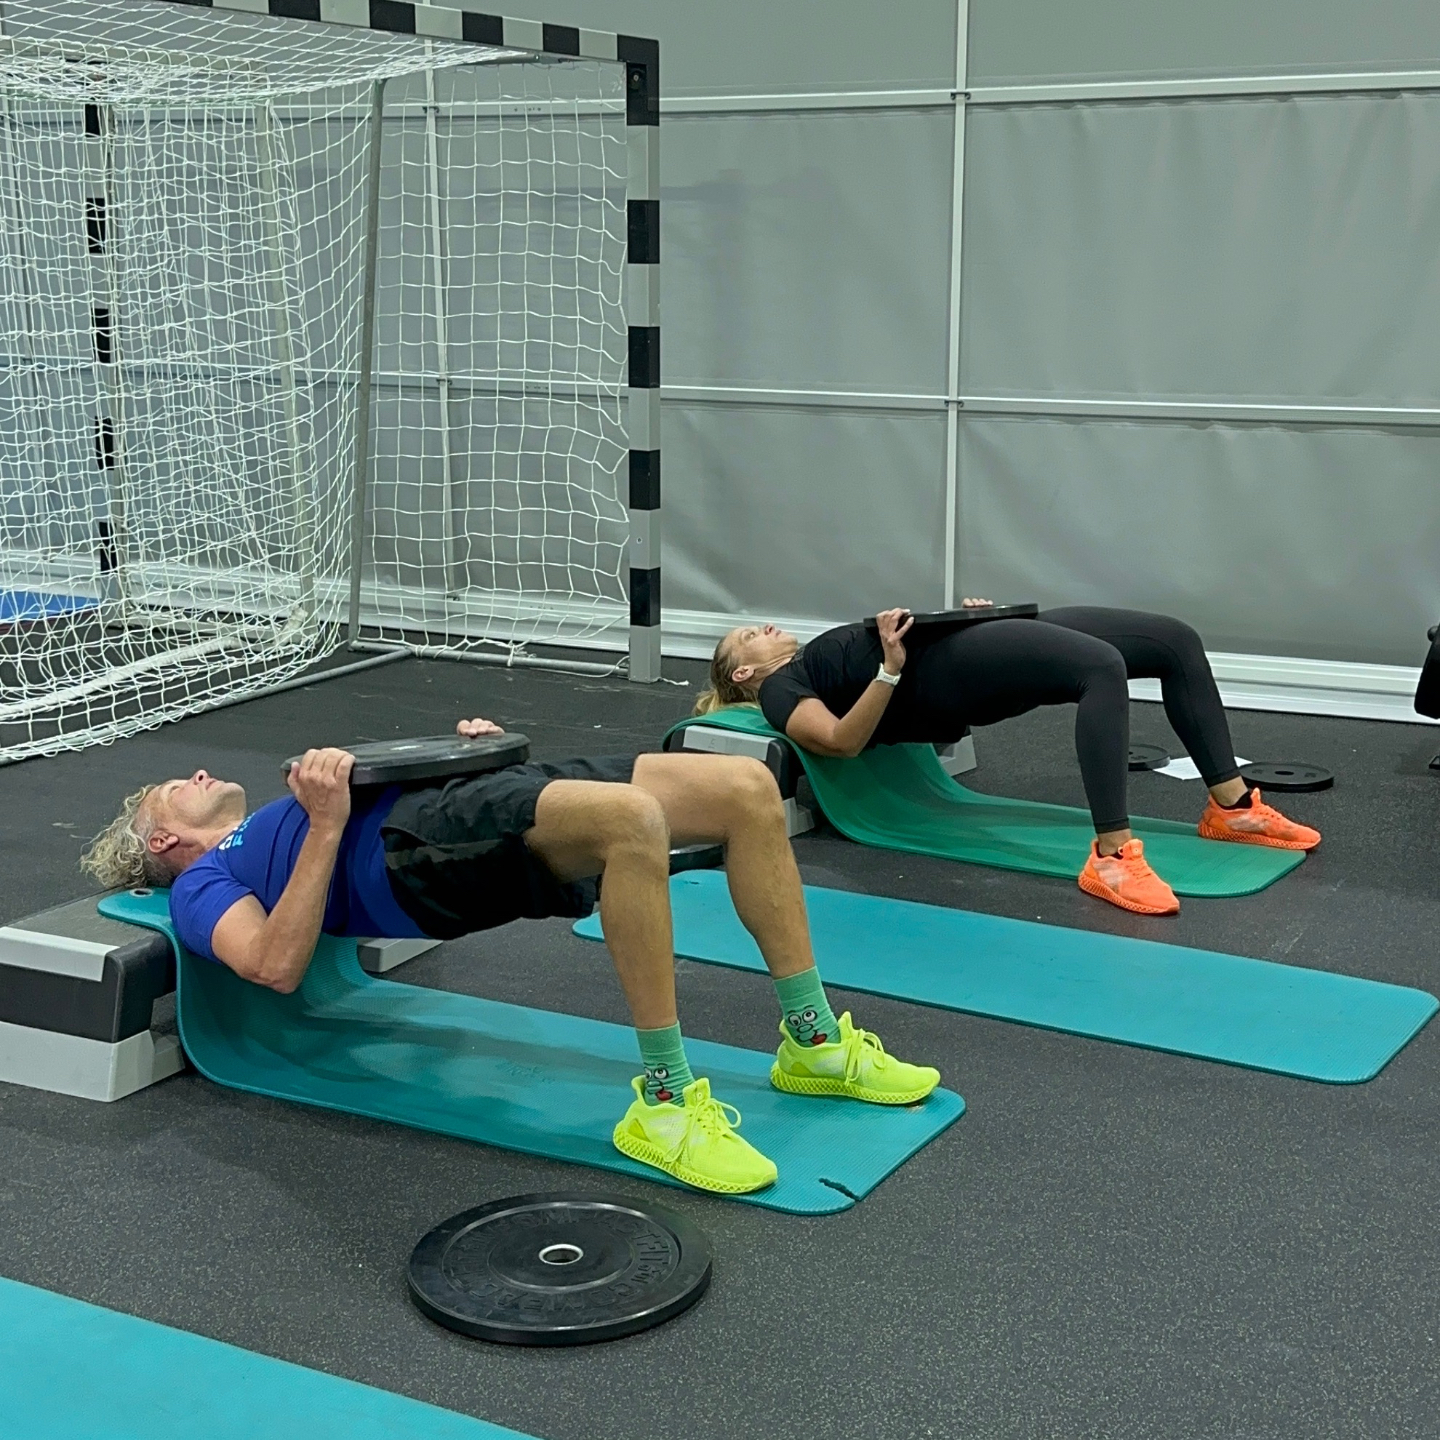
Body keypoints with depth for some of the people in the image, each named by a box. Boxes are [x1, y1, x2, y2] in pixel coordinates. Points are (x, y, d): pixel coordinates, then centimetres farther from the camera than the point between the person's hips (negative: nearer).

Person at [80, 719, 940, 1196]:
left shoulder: (272, 829, 40)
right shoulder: (202, 881, 17)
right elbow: (276, 966, -7)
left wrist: (473, 750, 19)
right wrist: (328, 821, -11)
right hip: (406, 848, -8)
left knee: (749, 789, -8)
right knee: (631, 818, -38)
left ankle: (814, 1041, -1)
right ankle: (665, 1101, -30)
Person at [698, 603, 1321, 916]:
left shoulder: (816, 662, 33)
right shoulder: (778, 687, 9)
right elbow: (841, 739, -11)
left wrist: (965, 611, 22)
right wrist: (891, 666, -21)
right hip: (944, 668, -9)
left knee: (1176, 640, -1)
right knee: (1102, 667, -37)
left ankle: (1231, 805, 2)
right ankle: (1111, 857, -40)